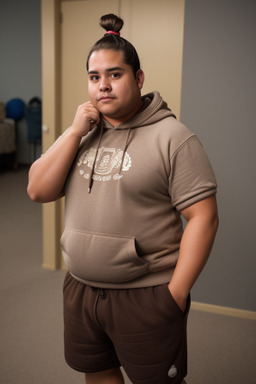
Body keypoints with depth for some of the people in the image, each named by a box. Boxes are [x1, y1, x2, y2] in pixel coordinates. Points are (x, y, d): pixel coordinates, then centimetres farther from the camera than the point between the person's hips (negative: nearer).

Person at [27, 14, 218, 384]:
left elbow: (203, 217, -15)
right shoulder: (81, 133, 7)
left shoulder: (172, 137, -12)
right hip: (80, 289, 6)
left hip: (145, 296, -5)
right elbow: (38, 191, 0)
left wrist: (175, 295, -16)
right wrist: (75, 132, -10)